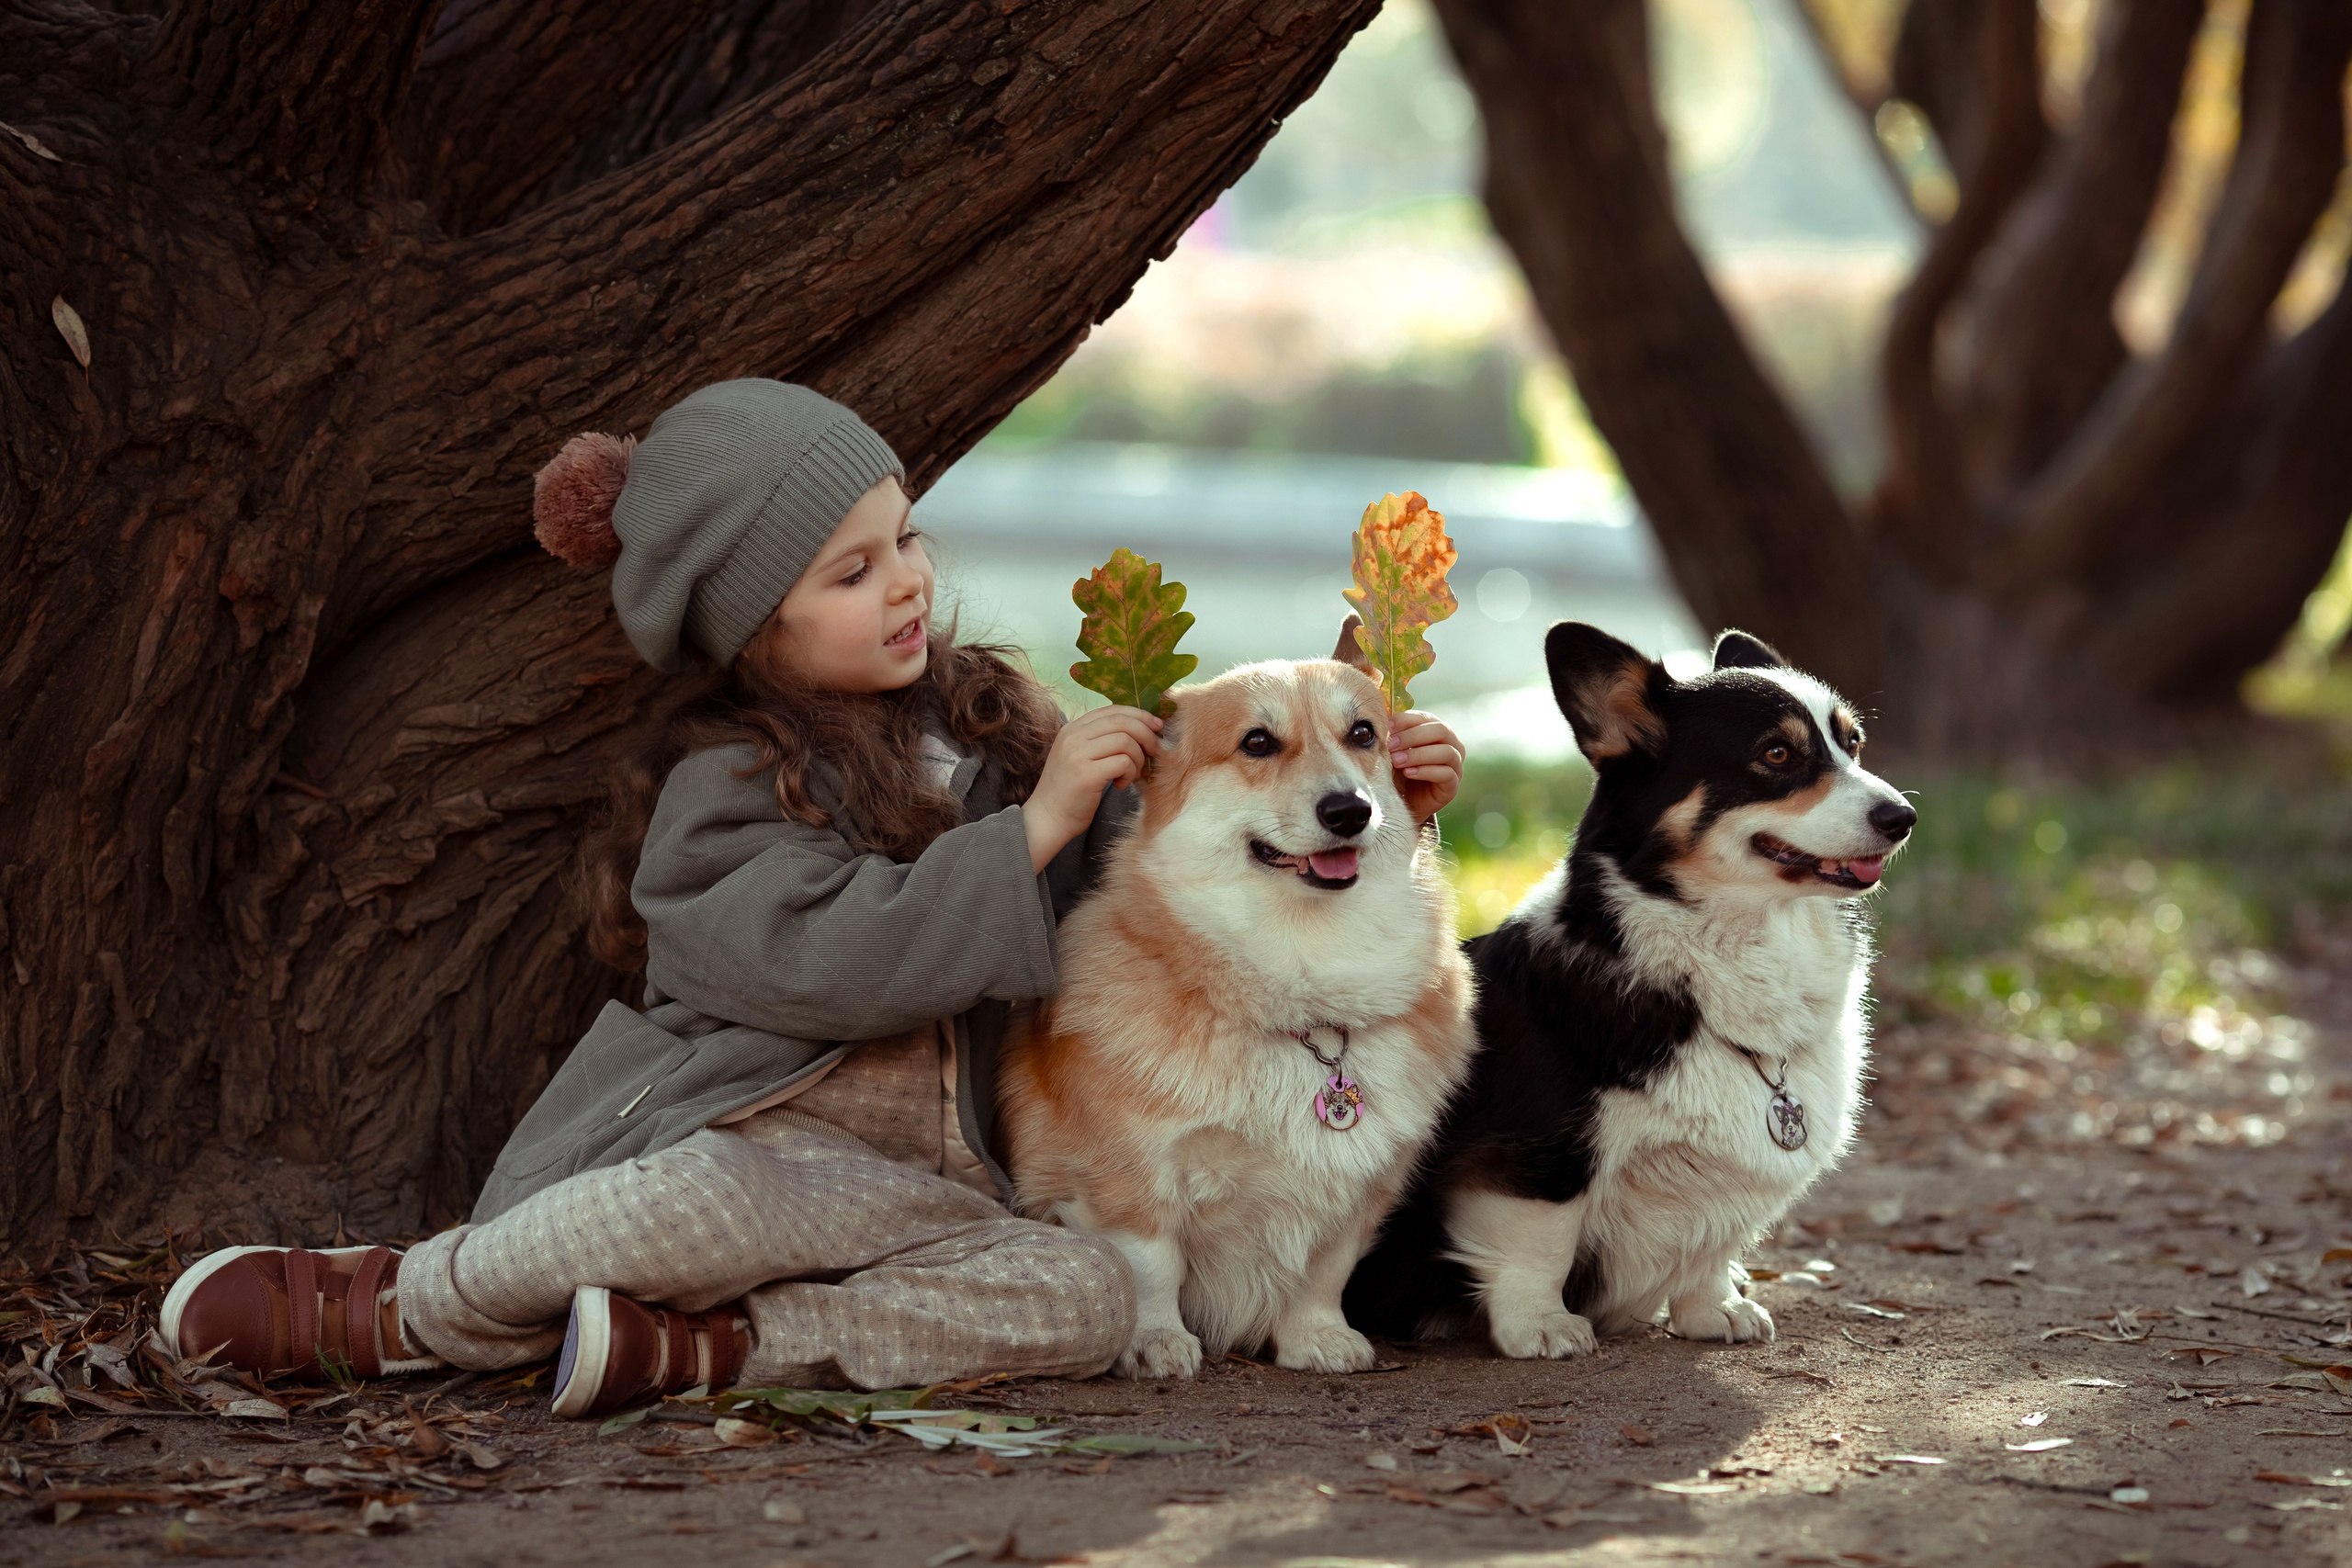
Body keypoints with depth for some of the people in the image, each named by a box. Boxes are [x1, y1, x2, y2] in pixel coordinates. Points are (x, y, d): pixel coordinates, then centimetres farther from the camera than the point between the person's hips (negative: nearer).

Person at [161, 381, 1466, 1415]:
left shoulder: (988, 723, 16)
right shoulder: (723, 787, -3)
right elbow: (823, 963, -21)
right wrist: (1029, 833, -21)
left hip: (913, 1194, 5)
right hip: (737, 1140, -5)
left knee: (1088, 1295, -26)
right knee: (717, 1196, -41)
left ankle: (696, 1348, -32)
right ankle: (389, 1302, -15)